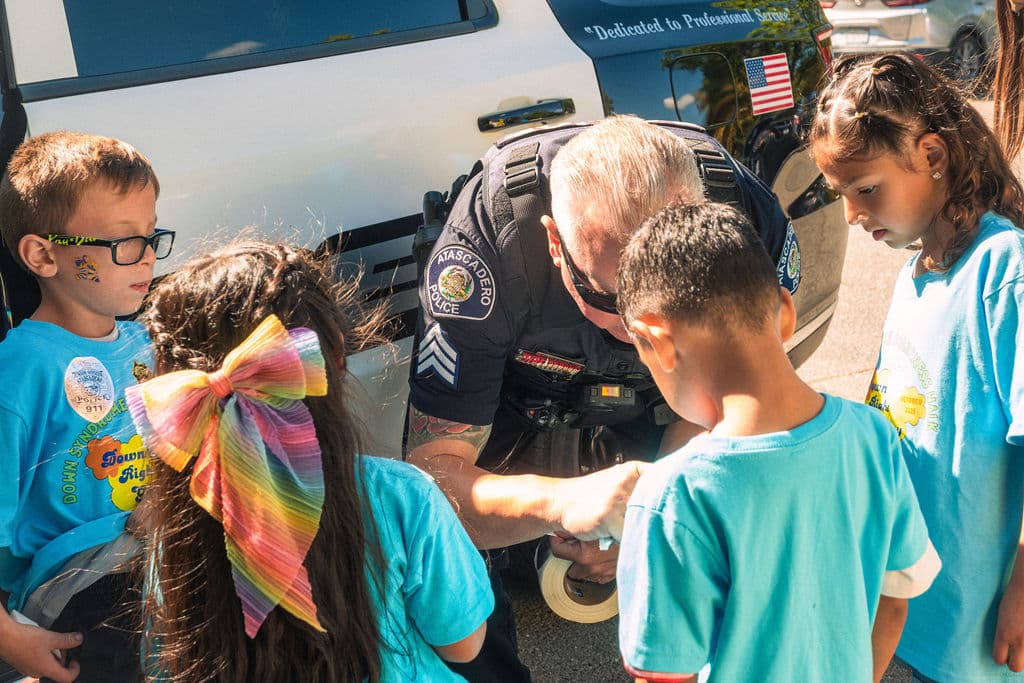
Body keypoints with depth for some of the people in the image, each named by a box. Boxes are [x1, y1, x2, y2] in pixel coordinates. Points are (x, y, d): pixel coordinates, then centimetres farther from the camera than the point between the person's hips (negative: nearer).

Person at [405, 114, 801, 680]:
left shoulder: (751, 220, -29)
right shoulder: (488, 239, -36)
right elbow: (433, 469, -34)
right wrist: (560, 503, -54)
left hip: (656, 412, 2)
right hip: (518, 412, -2)